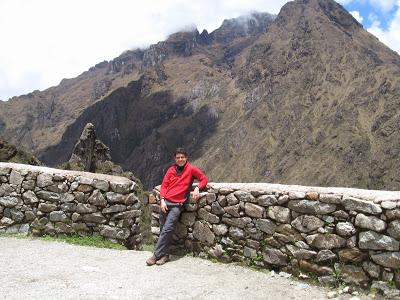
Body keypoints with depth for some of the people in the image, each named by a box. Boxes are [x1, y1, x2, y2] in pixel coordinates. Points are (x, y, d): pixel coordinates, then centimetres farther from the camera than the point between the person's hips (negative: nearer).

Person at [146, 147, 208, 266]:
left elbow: (204, 179, 6)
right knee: (163, 230, 4)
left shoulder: (191, 169, 3)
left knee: (167, 230, -12)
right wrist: (162, 200, -4)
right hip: (165, 202, 4)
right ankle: (164, 255, 14)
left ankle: (156, 255, -6)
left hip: (177, 204, -4)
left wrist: (197, 188, -13)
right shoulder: (171, 170, 11)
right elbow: (164, 185, 8)